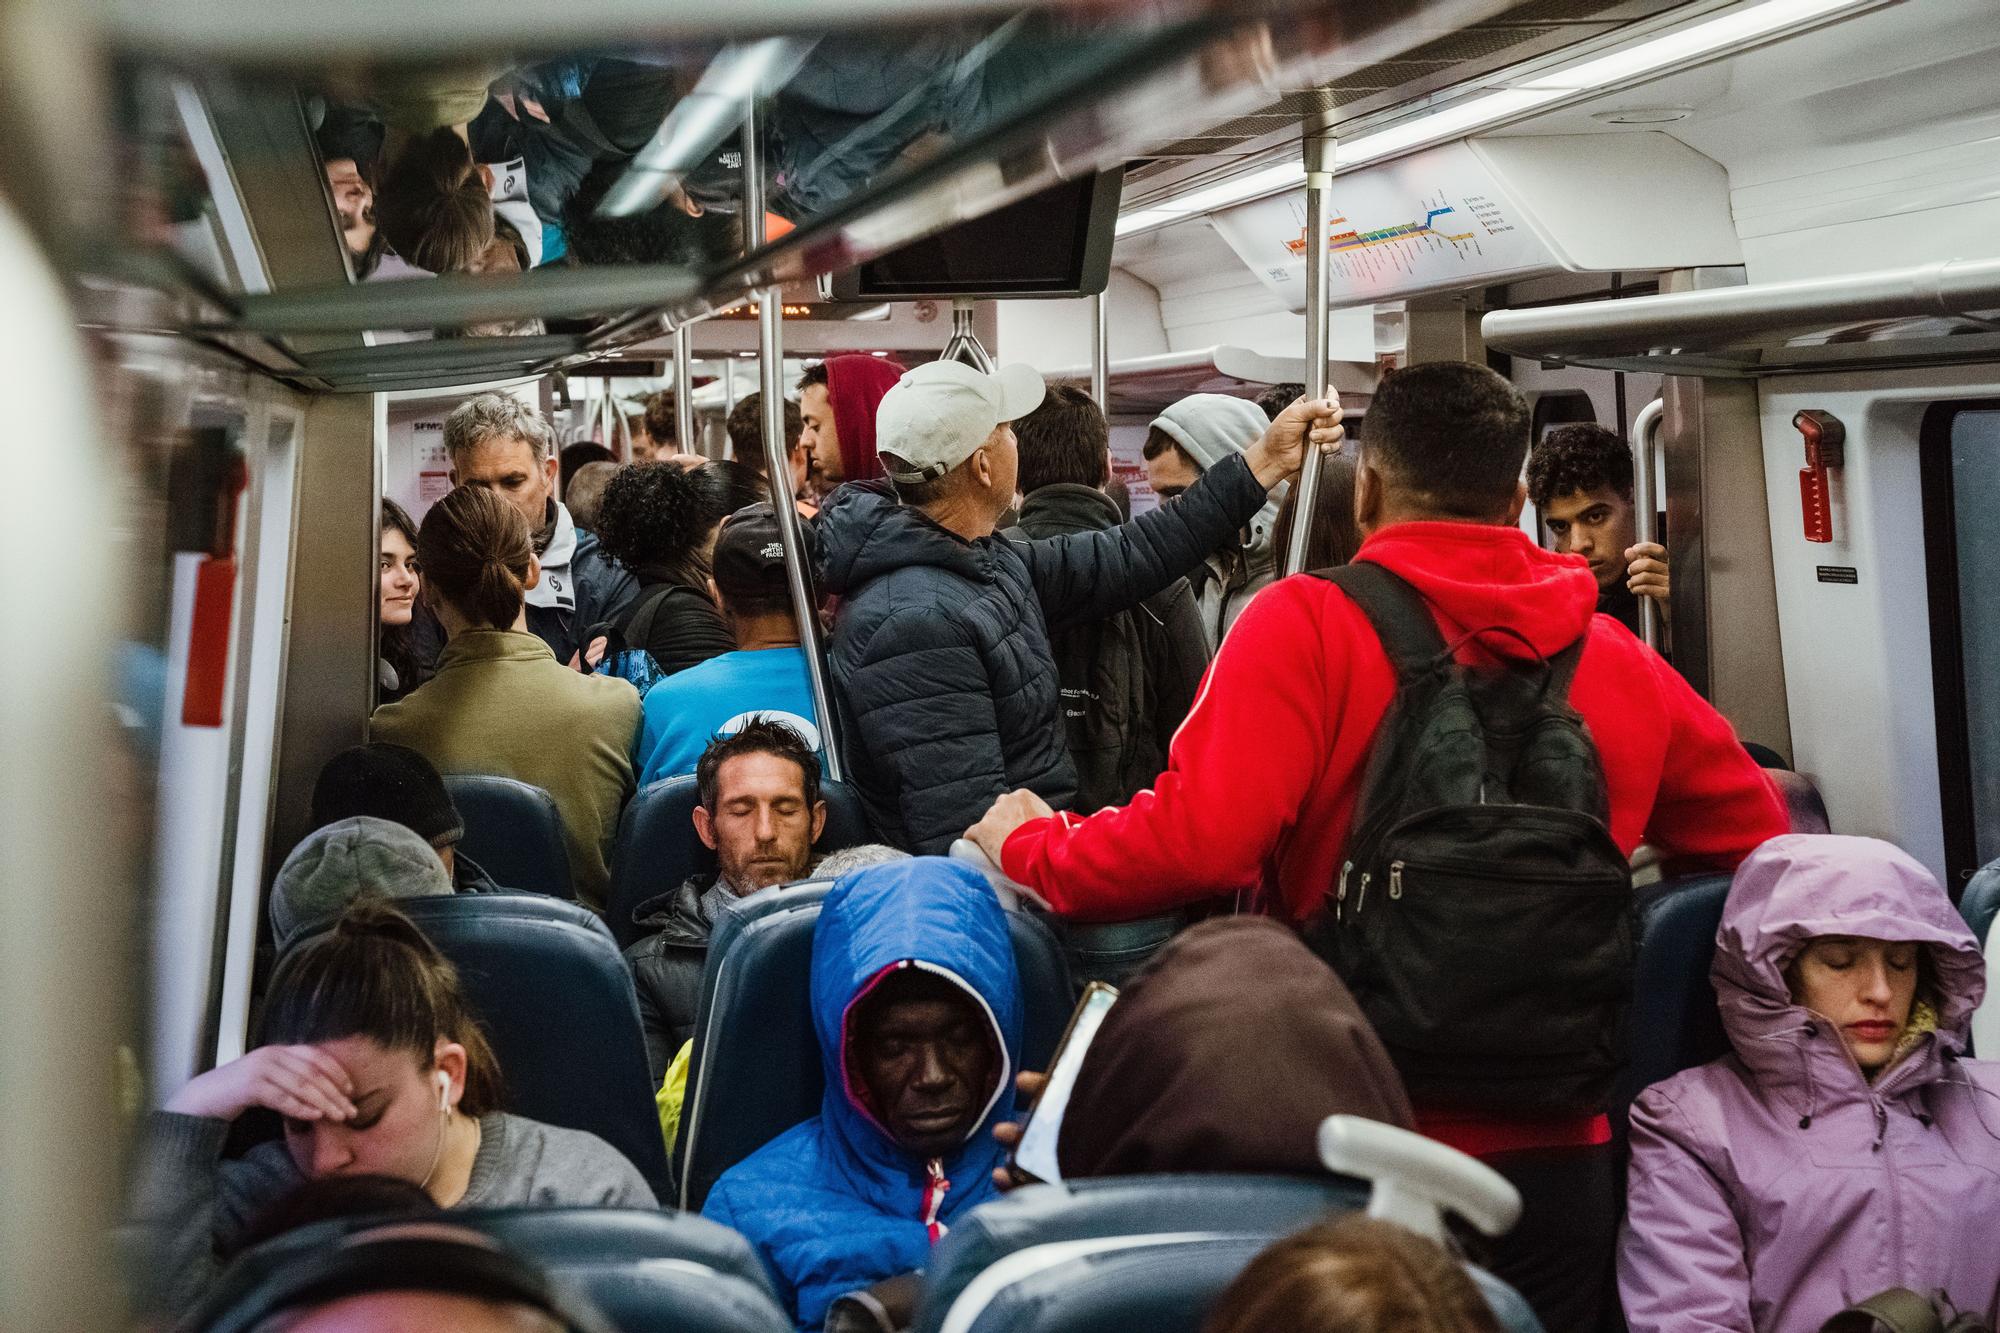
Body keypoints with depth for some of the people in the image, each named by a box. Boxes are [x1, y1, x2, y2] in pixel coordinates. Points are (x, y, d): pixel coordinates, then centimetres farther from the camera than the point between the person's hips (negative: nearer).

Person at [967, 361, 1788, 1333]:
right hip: (1557, 1159, 4)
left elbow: (1194, 842, -20)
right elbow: (1754, 837, 14)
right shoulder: (1621, 662, 3)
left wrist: (1030, 846, -2)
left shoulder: (1306, 625, -11)